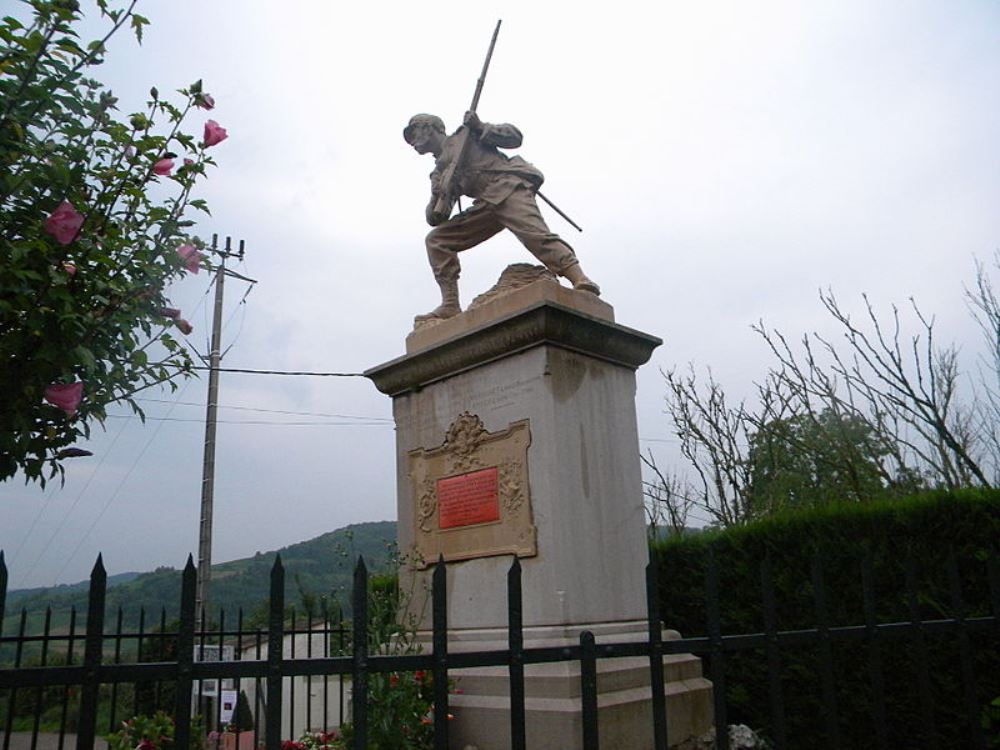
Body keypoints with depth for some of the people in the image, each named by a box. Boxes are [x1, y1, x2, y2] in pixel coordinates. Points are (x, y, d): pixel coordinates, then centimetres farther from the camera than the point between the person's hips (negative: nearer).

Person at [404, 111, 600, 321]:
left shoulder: (464, 135, 15)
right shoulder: (439, 173, 28)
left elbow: (515, 137, 7)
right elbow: (434, 219, 20)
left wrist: (480, 128, -2)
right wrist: (437, 203, -1)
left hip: (508, 186, -7)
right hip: (486, 205, 7)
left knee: (535, 234, -31)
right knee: (437, 240, 2)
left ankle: (579, 280, -44)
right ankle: (450, 305, -3)